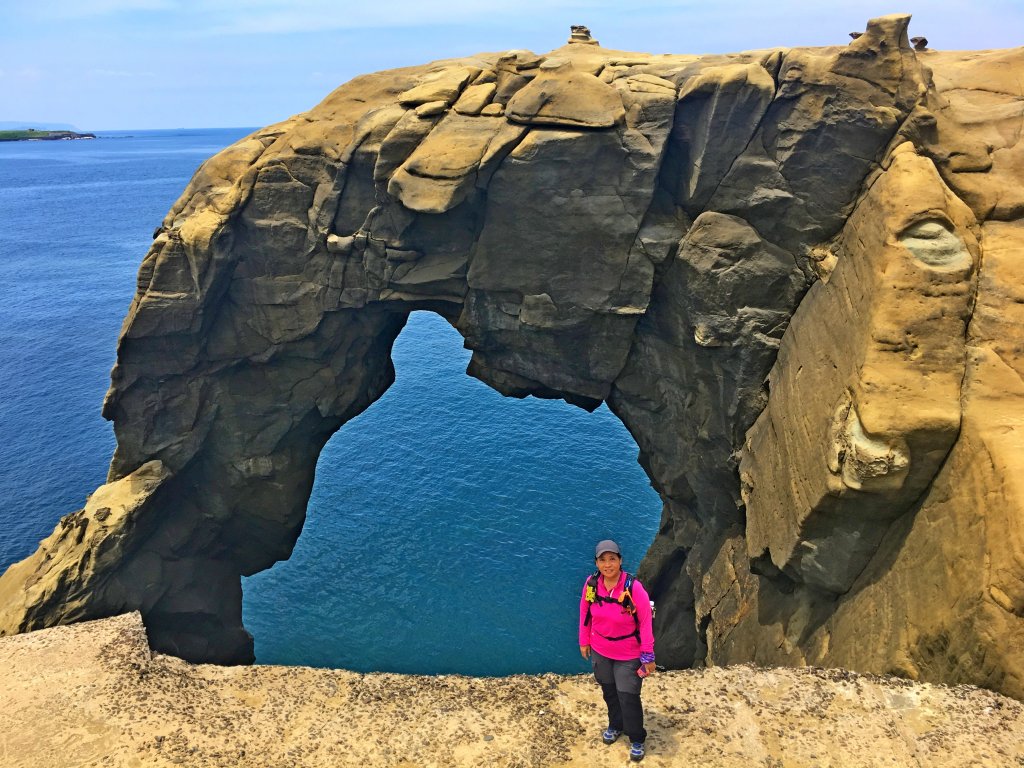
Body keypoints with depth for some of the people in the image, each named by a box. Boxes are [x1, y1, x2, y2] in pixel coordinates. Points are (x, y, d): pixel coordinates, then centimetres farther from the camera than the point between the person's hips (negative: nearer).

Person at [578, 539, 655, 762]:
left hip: (628, 654, -4)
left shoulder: (634, 588, -27)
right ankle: (615, 726, 49)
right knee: (609, 691, 23)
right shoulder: (591, 584, -15)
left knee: (628, 697, 5)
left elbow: (646, 622, -18)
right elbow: (585, 613, 1)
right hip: (600, 651, 4)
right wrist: (584, 641, 8)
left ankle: (637, 740, 29)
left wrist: (648, 656, -14)